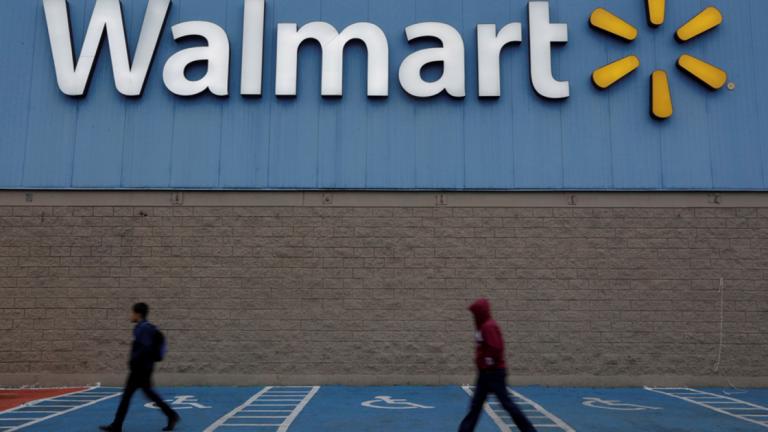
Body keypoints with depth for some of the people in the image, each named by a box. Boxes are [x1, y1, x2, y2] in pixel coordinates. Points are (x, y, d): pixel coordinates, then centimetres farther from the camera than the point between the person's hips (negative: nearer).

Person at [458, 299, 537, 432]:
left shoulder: (489, 326, -18)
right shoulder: (483, 326, 12)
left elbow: (496, 347, -28)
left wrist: (491, 361, -17)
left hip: (494, 372, -10)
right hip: (485, 373, 10)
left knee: (506, 402, -3)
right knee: (476, 404, 11)